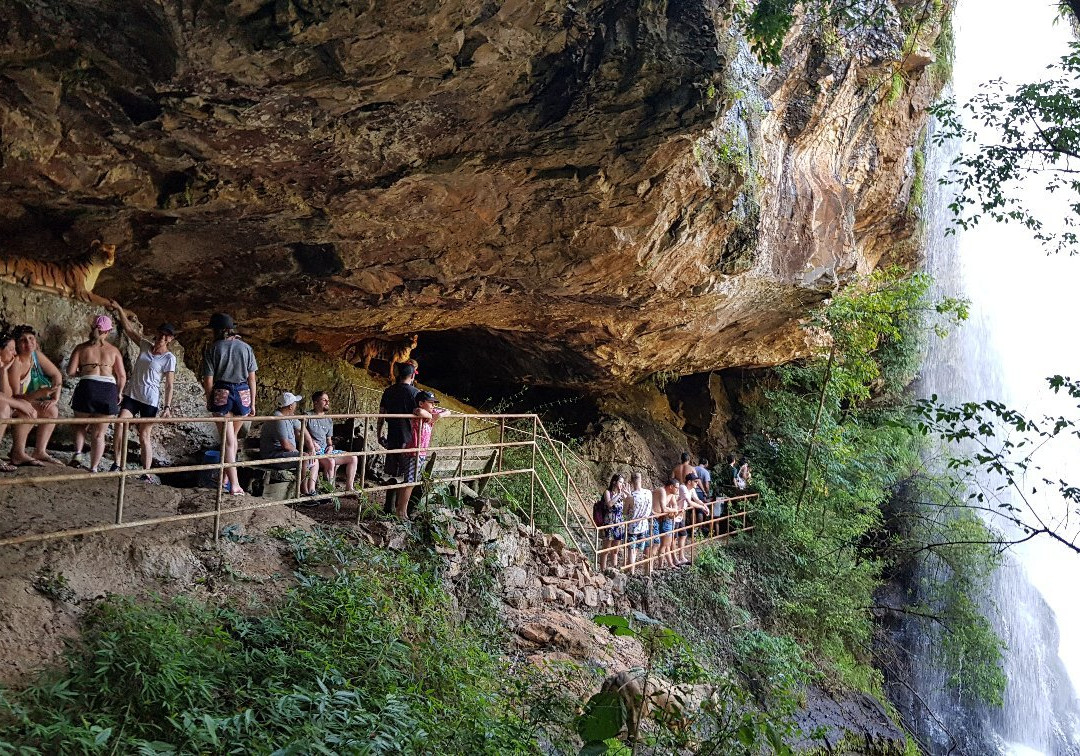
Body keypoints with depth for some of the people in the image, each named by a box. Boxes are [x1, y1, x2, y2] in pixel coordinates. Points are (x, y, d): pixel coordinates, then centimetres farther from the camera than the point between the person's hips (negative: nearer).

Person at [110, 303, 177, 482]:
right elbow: (128, 328, 9)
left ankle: (146, 473, 11)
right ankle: (117, 464, -11)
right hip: (131, 394, 4)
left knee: (145, 435, 1)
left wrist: (167, 406, -14)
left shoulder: (169, 358, -7)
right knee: (121, 424, -14)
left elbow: (169, 385, -8)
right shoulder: (145, 345, 6)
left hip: (150, 400, -4)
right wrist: (119, 309, 1)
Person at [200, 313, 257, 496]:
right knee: (233, 436, 20)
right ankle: (227, 478, 22)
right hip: (243, 394, 2)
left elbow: (208, 381, -5)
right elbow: (252, 378, 3)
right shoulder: (245, 348, 4)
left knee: (227, 440, 0)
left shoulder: (212, 349, -2)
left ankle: (234, 484, -5)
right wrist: (253, 402, 8)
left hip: (221, 394, -2)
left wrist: (209, 402, 8)